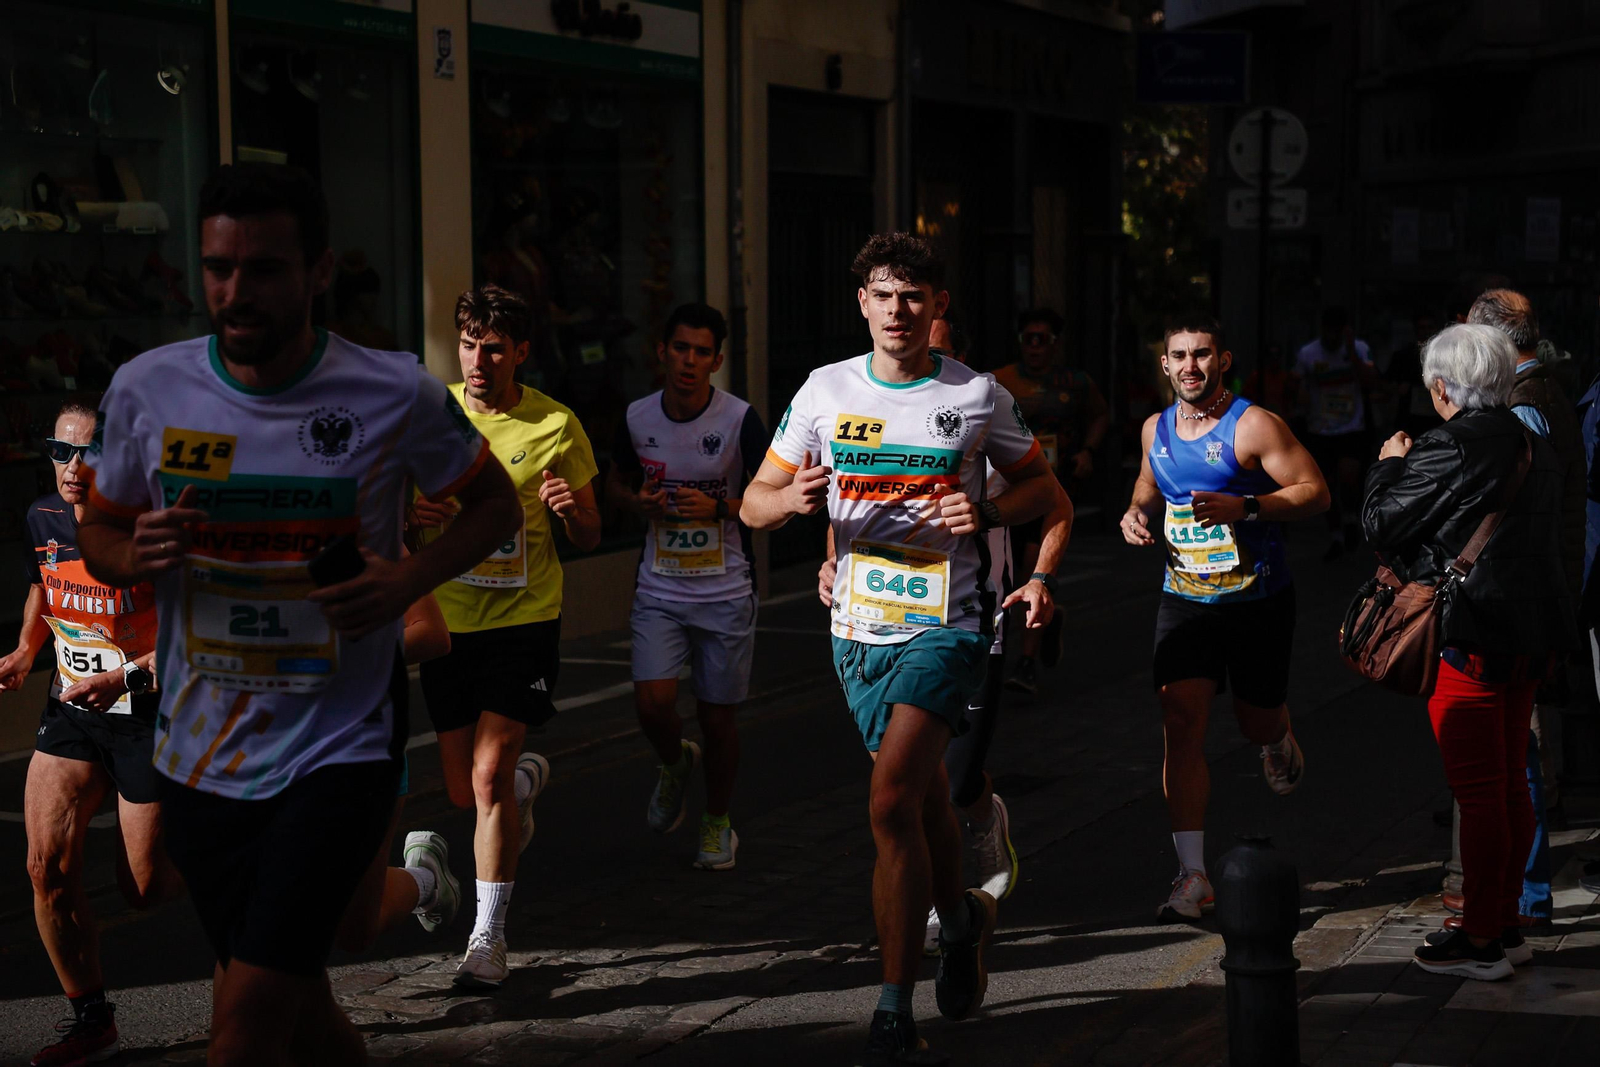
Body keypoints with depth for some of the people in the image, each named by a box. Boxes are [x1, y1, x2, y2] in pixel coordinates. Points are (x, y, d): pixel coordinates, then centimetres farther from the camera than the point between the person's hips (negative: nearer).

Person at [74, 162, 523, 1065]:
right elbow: (99, 534, 11)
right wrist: (136, 556, -14)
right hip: (201, 749, 4)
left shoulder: (397, 395, -10)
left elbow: (495, 500, 6)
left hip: (339, 745, -4)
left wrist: (413, 579, -13)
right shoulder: (147, 389, -3)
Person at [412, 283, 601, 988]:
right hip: (448, 618, 3)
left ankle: (488, 935, 0)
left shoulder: (556, 426, -4)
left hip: (525, 619, -3)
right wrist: (410, 514, -15)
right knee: (462, 792, 10)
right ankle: (529, 777, 47)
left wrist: (571, 511, -19)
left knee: (488, 776, -14)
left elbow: (589, 540, 4)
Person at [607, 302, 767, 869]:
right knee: (652, 702, -13)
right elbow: (616, 479, 17)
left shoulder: (739, 419, -10)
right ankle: (676, 762, 23)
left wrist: (717, 507, -18)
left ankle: (717, 823, 29)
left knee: (718, 716, 5)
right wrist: (638, 501, -5)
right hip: (659, 589, 2)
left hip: (726, 593, -2)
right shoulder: (637, 417, -1)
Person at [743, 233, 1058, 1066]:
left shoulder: (978, 397, -2)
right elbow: (753, 503, 6)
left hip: (947, 625, -4)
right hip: (858, 626, 4)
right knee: (923, 795, 17)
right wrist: (790, 500, -18)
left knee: (892, 801, -18)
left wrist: (988, 511, -12)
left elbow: (1042, 487, 9)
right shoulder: (825, 391, 4)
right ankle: (961, 918, 47)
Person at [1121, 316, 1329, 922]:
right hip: (1184, 599, 3)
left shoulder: (1253, 425, -12)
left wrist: (1244, 508, -27)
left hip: (1259, 602, -3)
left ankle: (1279, 743, 54)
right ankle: (1193, 876, -11)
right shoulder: (1156, 429, 6)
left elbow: (1315, 492, -14)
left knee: (1257, 722, 12)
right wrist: (1137, 514, 3)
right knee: (1181, 722, -12)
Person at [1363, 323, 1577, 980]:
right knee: (1511, 787, 16)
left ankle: (1480, 942, 6)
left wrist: (1389, 464, 6)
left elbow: (1381, 525, -11)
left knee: (1478, 794, -1)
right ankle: (1506, 926, 25)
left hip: (1467, 639, -8)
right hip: (1530, 636, 8)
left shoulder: (1449, 448, -17)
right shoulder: (1535, 448, 9)